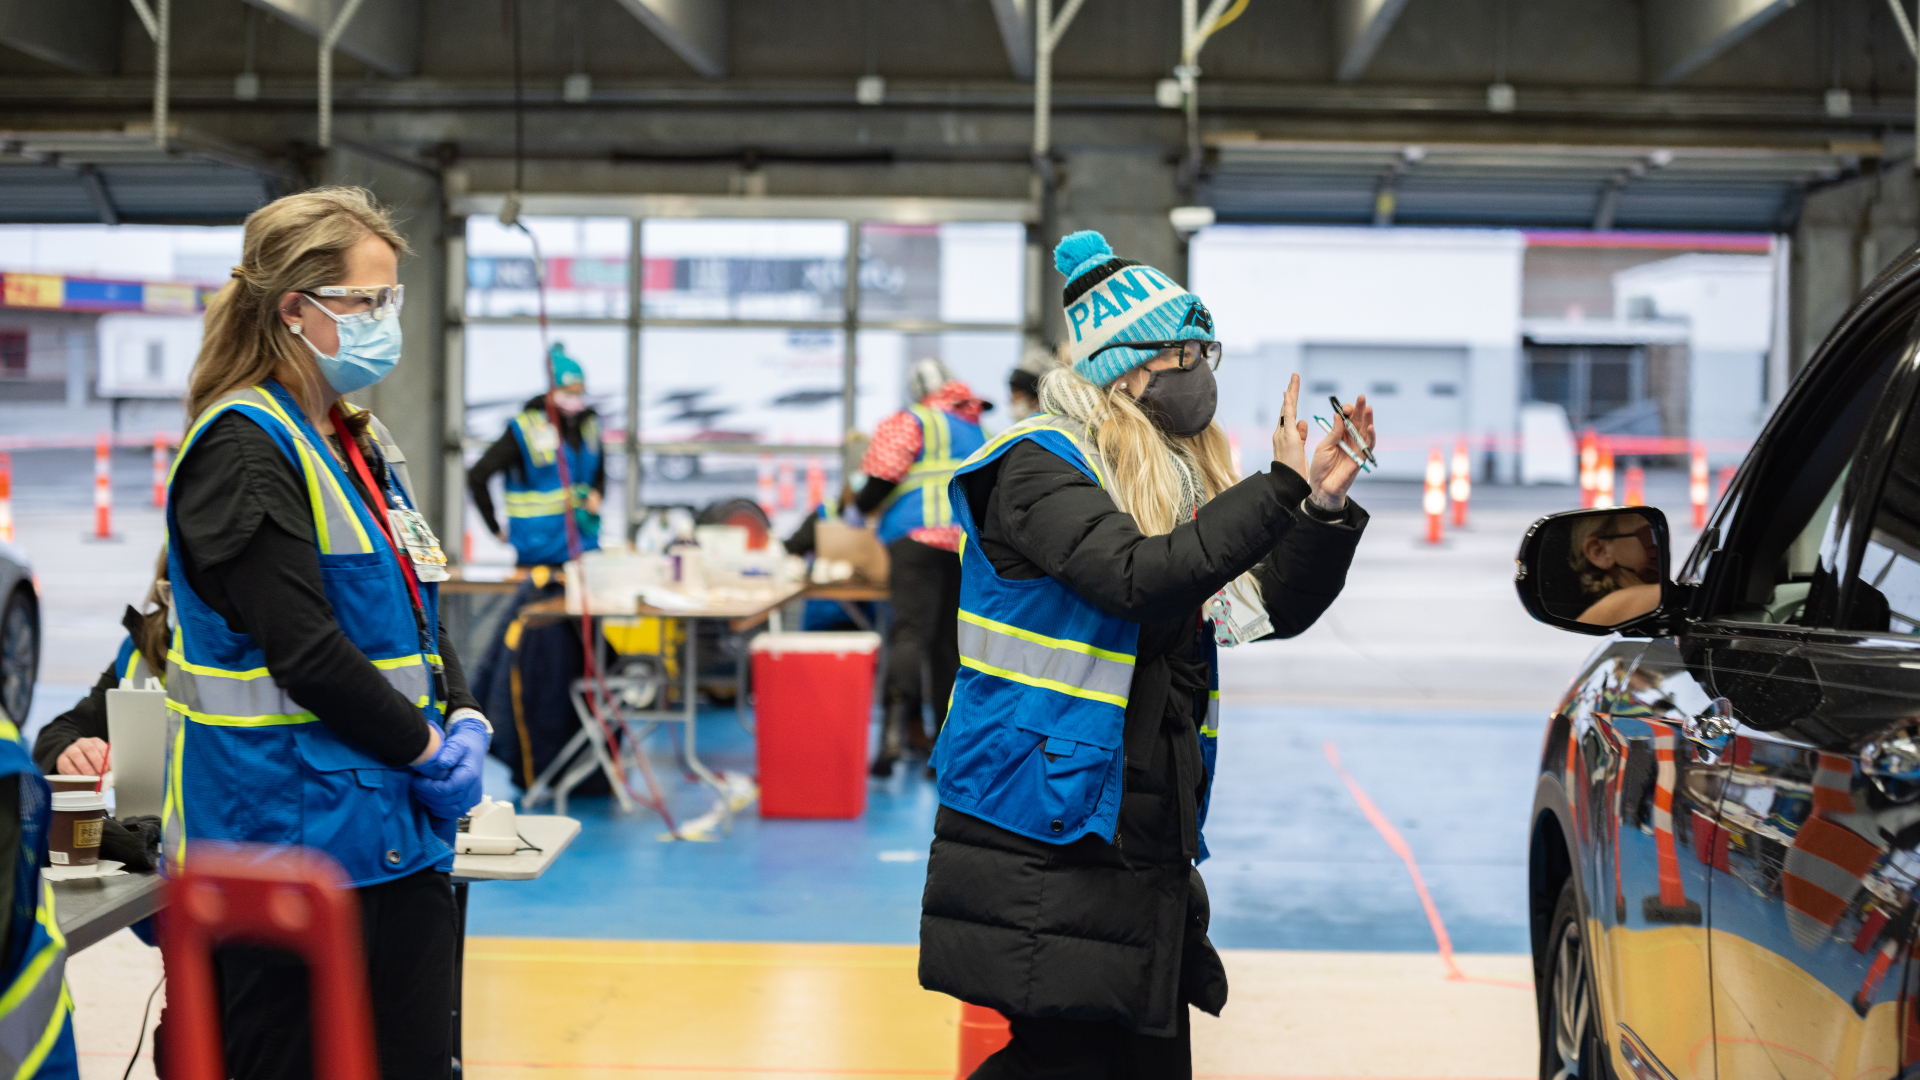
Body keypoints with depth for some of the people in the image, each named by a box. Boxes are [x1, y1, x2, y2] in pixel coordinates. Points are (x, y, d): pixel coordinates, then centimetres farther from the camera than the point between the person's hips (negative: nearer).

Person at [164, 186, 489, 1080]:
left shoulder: (362, 444, 14)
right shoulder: (242, 448, -14)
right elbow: (301, 650, -20)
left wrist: (464, 721, 1)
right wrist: (427, 750, -12)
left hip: (397, 833, 9)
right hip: (294, 833, -9)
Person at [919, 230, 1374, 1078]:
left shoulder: (1180, 482, 16)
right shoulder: (1040, 467, -9)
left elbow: (1277, 610, 15)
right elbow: (1139, 577, -26)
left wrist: (1326, 507, -1)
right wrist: (1280, 489, -22)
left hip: (1147, 840, 8)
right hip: (1043, 836, -8)